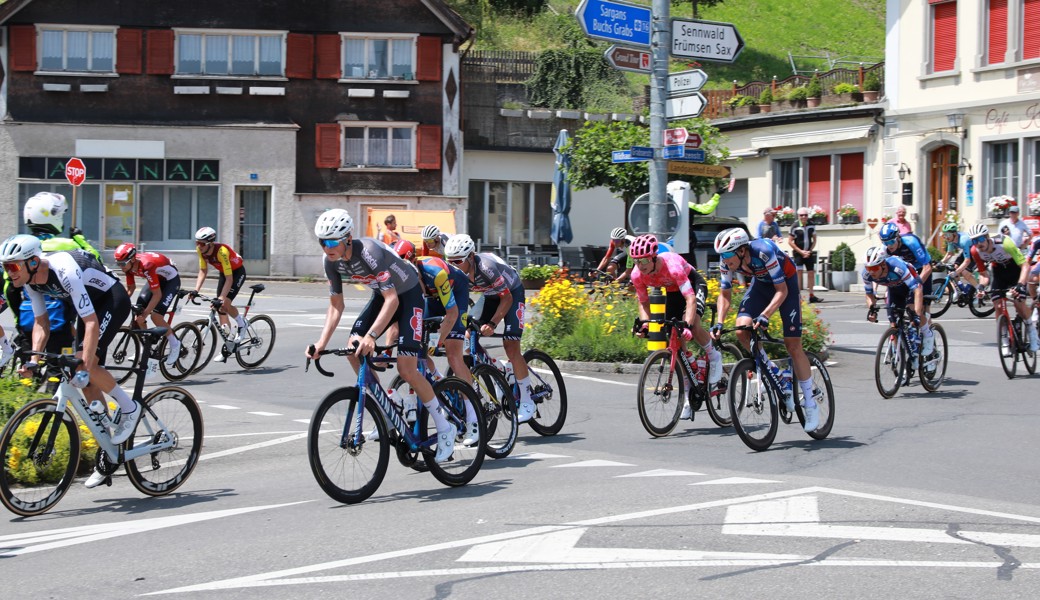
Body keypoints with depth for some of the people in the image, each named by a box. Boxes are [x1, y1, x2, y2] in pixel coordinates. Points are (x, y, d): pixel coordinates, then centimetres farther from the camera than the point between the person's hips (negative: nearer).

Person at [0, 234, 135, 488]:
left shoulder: (65, 272, -36)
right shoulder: (31, 281, -12)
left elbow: (92, 324, -39)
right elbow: (41, 324, -2)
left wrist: (85, 367, -43)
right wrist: (33, 361, -17)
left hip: (114, 299, -8)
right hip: (91, 303, 8)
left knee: (87, 366, -27)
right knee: (89, 384, 5)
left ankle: (130, 408, -5)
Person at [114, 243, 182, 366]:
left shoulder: (146, 265, -38)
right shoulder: (129, 266, -16)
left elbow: (157, 294, -34)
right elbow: (130, 289, 1)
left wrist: (145, 314, -34)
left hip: (171, 279, -8)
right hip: (156, 278, 8)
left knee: (155, 315, -20)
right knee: (138, 312, -4)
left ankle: (175, 344, -1)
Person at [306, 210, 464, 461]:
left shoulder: (369, 252, -34)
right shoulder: (332, 261, -13)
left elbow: (392, 300, -38)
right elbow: (336, 305, -4)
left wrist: (371, 336, -48)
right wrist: (322, 342, -16)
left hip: (409, 294, -7)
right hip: (382, 295, 7)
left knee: (406, 369, -16)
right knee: (353, 349, -8)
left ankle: (445, 429, 0)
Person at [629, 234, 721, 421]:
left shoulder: (672, 266, -40)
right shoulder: (637, 275, -23)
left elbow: (690, 299, -45)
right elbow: (644, 302, -7)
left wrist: (688, 325, -56)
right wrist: (644, 323, -25)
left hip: (694, 284, -5)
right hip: (672, 292, 6)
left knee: (692, 323, -35)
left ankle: (714, 356, -6)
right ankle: (690, 393, 10)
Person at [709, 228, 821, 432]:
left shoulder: (764, 252, -37)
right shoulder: (727, 260, -22)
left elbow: (782, 291, -32)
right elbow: (725, 294, -9)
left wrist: (764, 315, -45)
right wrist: (719, 323, -23)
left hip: (785, 281, -5)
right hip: (760, 283, 5)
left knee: (793, 344, -8)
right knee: (741, 330, -19)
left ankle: (810, 403, 3)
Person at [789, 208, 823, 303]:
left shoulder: (812, 226, 4)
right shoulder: (795, 227, -8)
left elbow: (814, 240, 11)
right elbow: (790, 241, -7)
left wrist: (810, 251, -3)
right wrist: (801, 251, -11)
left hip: (809, 253, 4)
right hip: (798, 253, -4)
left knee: (811, 273, 4)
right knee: (799, 272, -9)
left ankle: (811, 296, 9)